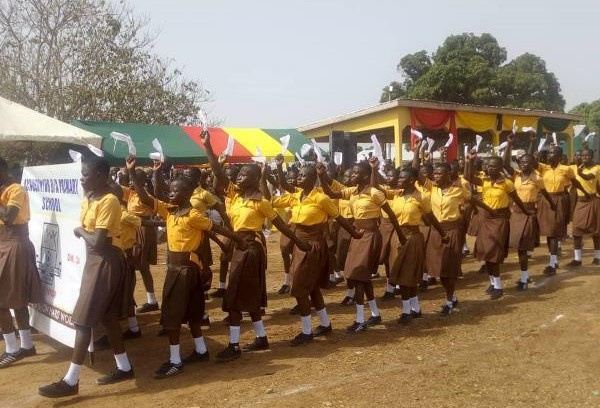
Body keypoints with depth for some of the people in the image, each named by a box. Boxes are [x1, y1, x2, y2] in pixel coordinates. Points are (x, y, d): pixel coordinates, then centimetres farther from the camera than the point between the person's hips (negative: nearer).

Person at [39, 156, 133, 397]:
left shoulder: (108, 201, -20)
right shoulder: (88, 199, 10)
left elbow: (98, 241, -22)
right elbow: (89, 234, 11)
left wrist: (81, 231, -7)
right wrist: (84, 233, -8)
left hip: (106, 262, -10)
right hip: (95, 259, 10)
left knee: (83, 320, -5)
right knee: (106, 316, 15)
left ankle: (71, 381, 4)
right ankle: (124, 368, 26)